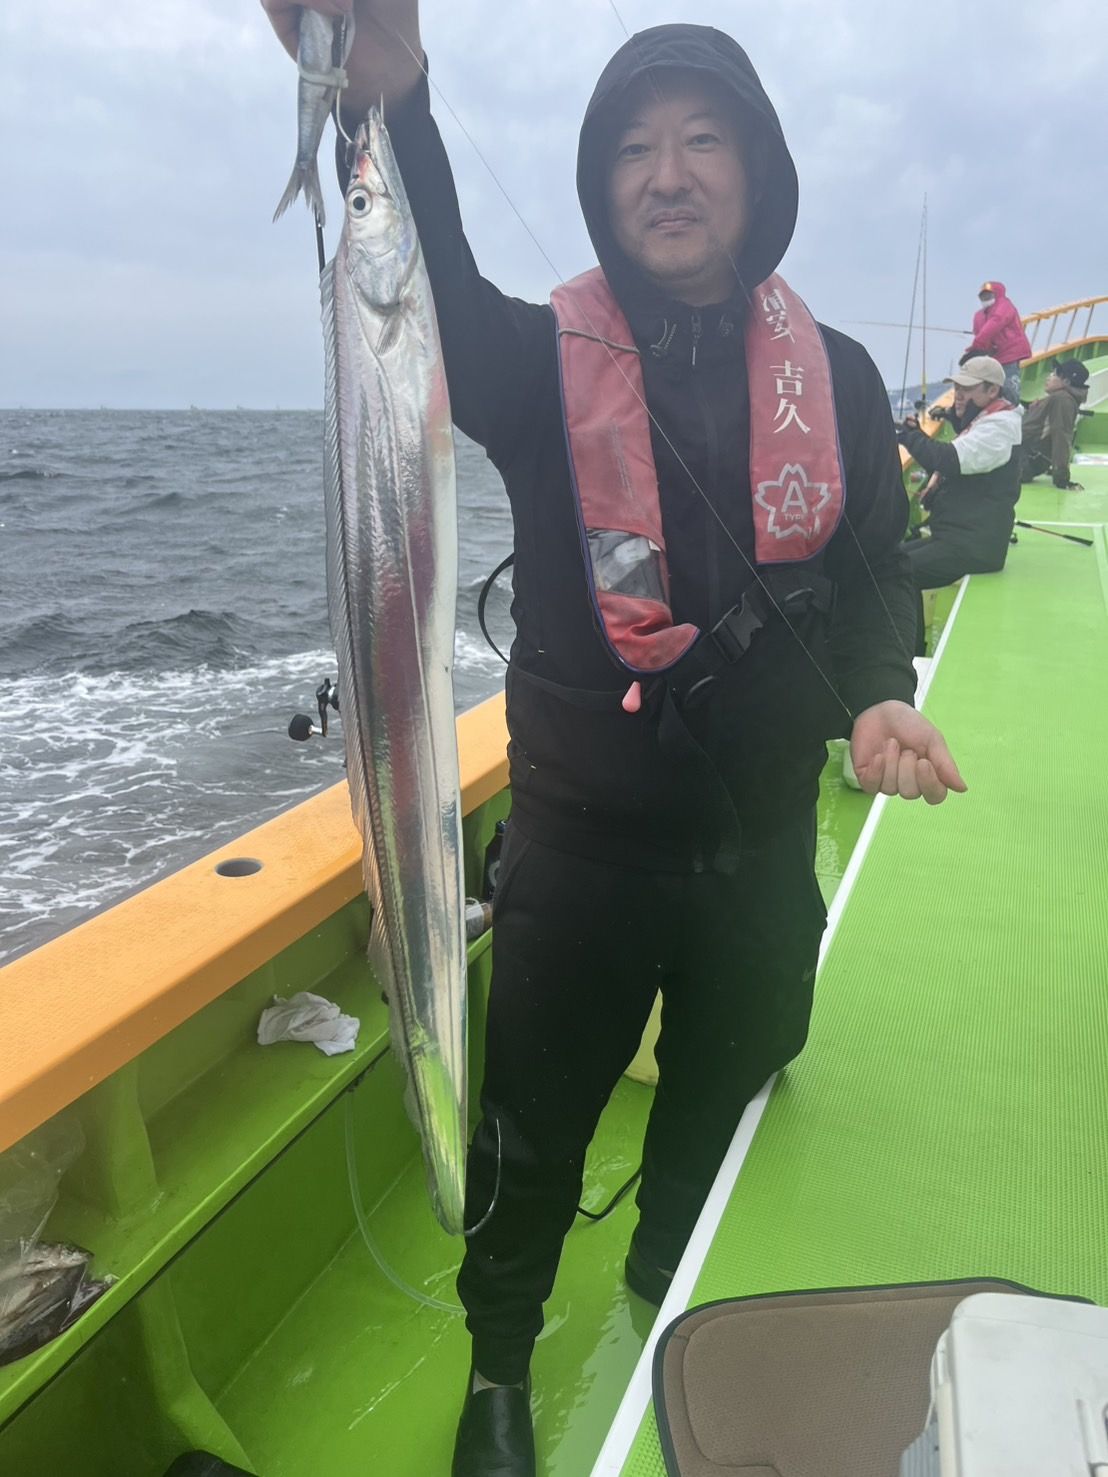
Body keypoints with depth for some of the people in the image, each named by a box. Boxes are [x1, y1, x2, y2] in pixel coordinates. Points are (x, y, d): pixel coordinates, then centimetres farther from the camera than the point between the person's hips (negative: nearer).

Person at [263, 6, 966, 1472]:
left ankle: (668, 1302, 56)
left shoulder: (836, 376, 1)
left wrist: (877, 695, -17)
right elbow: (437, 300, -28)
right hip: (578, 842, -2)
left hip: (761, 843, 3)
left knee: (720, 1107, 24)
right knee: (534, 1129, 15)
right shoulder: (545, 360, -7)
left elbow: (873, 572, 4)